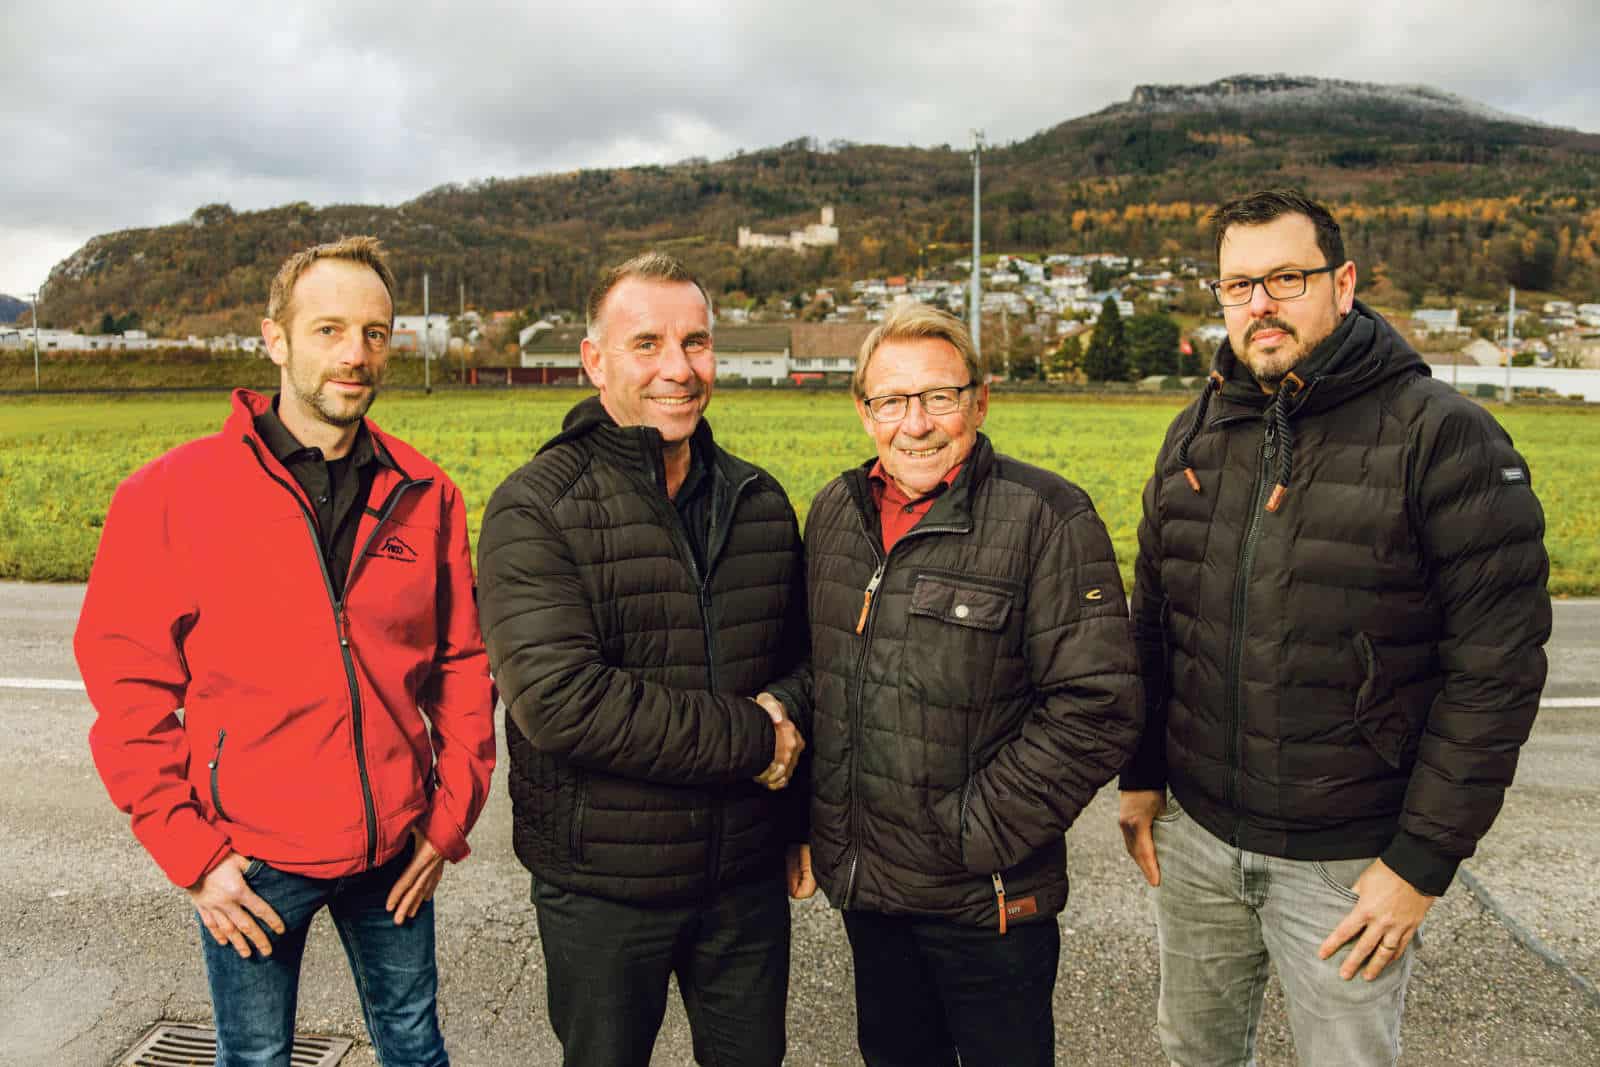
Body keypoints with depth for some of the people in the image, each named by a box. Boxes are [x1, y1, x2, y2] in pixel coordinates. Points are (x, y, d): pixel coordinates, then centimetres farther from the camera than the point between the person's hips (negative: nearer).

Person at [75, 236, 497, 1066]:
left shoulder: (424, 496, -2)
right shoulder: (172, 497, -8)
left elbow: (463, 665, 3)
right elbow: (126, 690, -7)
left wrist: (451, 818, 0)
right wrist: (192, 856, -9)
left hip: (396, 853, 2)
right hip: (251, 863, -2)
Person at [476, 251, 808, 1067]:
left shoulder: (760, 501, 4)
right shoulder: (535, 509, -14)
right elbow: (557, 698, -25)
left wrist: (787, 709, -10)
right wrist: (751, 740, -20)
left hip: (748, 876, 4)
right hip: (604, 884, -4)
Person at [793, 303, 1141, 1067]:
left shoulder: (1045, 518, -16)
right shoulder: (835, 512, 3)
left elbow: (1097, 707, -20)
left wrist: (973, 834, -18)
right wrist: (813, 825, 8)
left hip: (986, 900, -5)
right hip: (863, 887, 6)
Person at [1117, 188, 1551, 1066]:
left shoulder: (1445, 438, -14)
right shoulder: (1196, 434, 3)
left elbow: (1496, 670, -15)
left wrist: (1423, 862, -15)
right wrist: (1140, 777, 9)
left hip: (1349, 860, -5)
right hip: (1195, 835, 5)